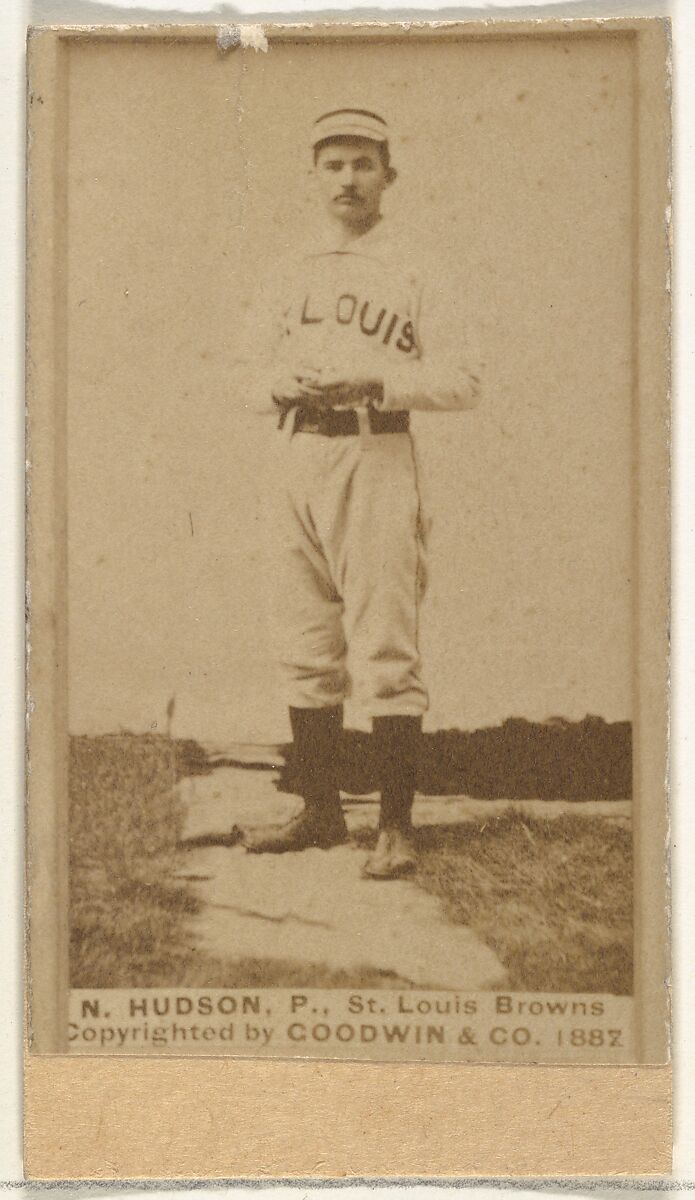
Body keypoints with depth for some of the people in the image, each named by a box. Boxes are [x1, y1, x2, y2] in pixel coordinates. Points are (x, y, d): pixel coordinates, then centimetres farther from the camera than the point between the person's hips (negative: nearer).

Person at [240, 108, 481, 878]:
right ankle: (320, 811, 19)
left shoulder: (415, 269, 0)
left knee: (384, 652, -9)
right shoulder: (295, 273, 17)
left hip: (376, 456, -6)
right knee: (306, 652, 9)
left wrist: (371, 382, -18)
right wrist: (289, 380, -1)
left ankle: (395, 827, -5)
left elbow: (462, 380, -5)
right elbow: (264, 360, 23)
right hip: (300, 458, 6)